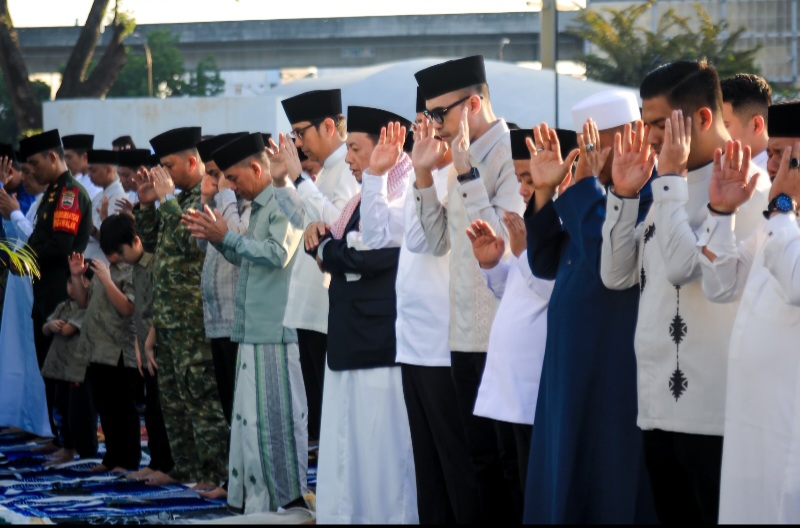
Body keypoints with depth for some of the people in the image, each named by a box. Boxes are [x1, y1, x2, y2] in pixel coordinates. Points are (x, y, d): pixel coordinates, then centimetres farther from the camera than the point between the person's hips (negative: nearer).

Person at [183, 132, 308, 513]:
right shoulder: (258, 207, 18)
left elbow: (278, 253, -21)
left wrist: (227, 236, -15)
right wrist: (216, 238, 7)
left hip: (276, 329, -9)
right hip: (254, 328, 9)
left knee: (277, 412, -6)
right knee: (251, 411, 10)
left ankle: (290, 496, 0)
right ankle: (255, 497, 15)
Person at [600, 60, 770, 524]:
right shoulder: (676, 186, 16)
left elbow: (685, 265, -22)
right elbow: (616, 274, 15)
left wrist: (670, 177, -13)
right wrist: (625, 191, 5)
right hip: (661, 406, 8)